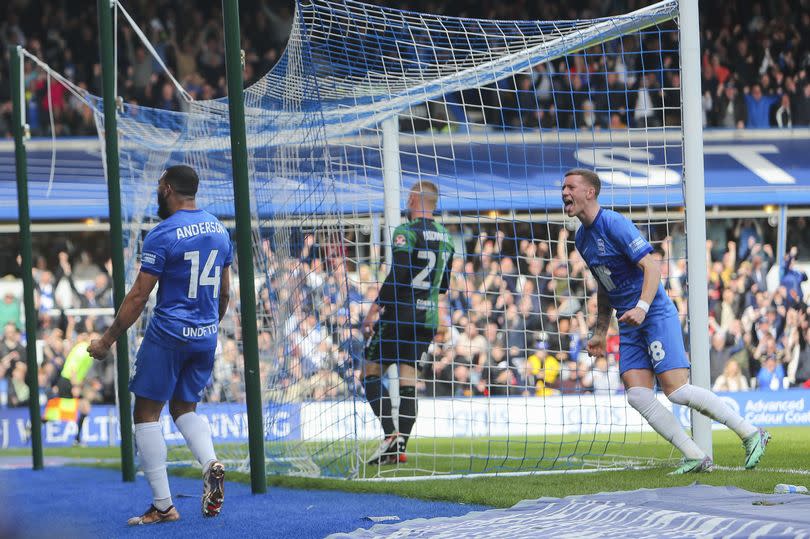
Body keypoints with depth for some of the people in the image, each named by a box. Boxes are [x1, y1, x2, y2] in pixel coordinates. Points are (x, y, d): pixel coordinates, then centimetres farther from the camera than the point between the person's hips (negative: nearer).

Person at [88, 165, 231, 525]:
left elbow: (138, 297, -12)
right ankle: (211, 463, -10)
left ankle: (163, 506, -3)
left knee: (147, 414, 2)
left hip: (167, 336, -7)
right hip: (205, 338, 7)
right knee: (185, 408, 20)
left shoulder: (162, 235, -13)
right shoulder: (219, 230, 8)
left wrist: (108, 340, -5)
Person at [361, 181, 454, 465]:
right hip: (428, 318, 7)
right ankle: (400, 447, 0)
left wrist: (374, 309, -16)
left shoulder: (406, 233, -11)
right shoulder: (444, 237, 11)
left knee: (371, 372, 1)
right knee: (408, 379, 8)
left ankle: (391, 435, -15)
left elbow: (397, 276, -20)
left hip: (400, 314, -7)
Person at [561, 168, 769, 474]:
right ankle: (695, 458, -7)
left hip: (656, 314, -8)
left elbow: (651, 267, -19)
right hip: (629, 325, 8)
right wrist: (600, 333, 23)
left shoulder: (614, 224, -13)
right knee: (637, 394, -9)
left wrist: (642, 306, -33)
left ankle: (751, 435, -3)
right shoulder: (582, 238, 13)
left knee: (676, 390, -15)